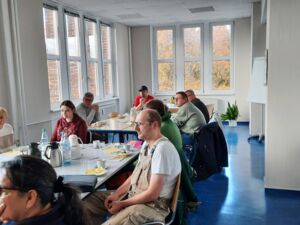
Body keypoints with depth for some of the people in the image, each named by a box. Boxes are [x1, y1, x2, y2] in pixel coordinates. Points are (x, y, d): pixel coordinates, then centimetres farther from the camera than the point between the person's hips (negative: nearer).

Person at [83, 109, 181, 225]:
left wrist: (122, 204, -13)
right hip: (133, 194, 9)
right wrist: (117, 194, 2)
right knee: (88, 202, 5)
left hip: (153, 205, -9)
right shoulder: (147, 144, 8)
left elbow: (152, 193, -23)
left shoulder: (162, 149, -23)